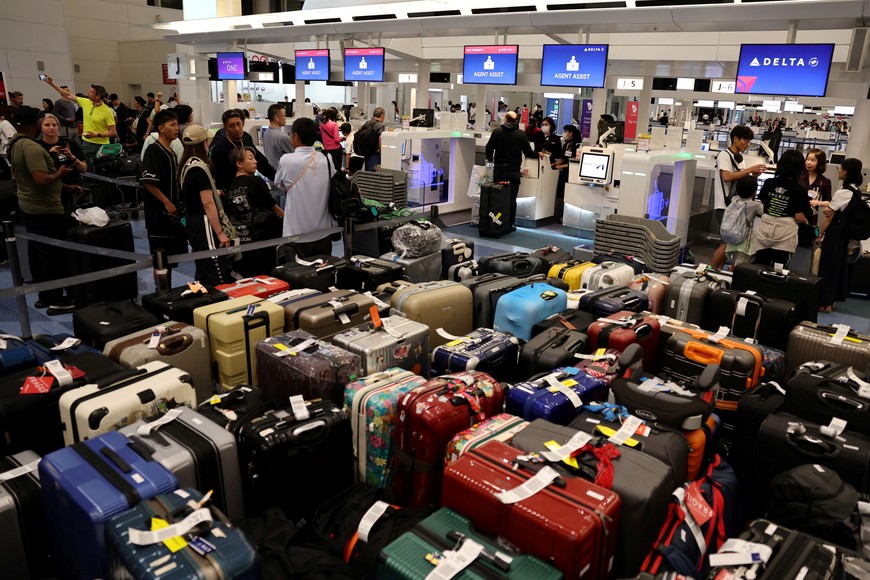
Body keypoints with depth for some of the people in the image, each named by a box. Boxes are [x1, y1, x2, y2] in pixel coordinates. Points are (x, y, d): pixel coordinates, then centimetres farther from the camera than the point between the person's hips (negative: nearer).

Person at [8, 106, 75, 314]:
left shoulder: (14, 145, 9)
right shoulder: (32, 147, -22)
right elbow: (42, 180, -29)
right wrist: (60, 173, -12)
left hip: (28, 205, 10)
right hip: (45, 208, -10)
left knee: (36, 250, 14)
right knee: (53, 253, -3)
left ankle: (44, 295, 23)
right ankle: (57, 300, 2)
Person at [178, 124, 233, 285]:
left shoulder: (186, 165, 10)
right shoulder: (200, 167, -16)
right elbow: (208, 203, -19)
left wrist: (213, 191, 36)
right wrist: (220, 233, -18)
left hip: (192, 222, 10)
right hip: (204, 224, -10)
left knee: (203, 274, 16)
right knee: (219, 278, -9)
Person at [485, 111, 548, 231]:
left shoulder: (496, 131, -1)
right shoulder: (521, 134, -2)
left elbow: (489, 148, 1)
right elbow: (528, 153, 1)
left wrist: (490, 159, 22)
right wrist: (539, 154, 21)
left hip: (499, 169, 1)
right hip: (513, 170, -1)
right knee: (511, 198, 4)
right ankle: (510, 224, 7)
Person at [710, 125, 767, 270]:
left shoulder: (739, 158, 14)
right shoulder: (724, 155, -10)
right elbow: (727, 177, -23)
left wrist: (754, 175, -1)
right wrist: (749, 170, -20)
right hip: (724, 205, -8)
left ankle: (718, 270, 12)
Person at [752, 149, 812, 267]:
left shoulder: (769, 183, 0)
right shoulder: (800, 190, -9)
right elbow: (799, 217, -8)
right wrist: (805, 220, 13)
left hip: (764, 229, 3)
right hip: (785, 232, -3)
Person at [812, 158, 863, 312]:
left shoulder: (843, 192, -19)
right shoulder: (856, 192, 7)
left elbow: (829, 216, -14)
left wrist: (821, 234, -4)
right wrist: (819, 203, 28)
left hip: (834, 235, -8)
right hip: (845, 235, 8)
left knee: (828, 266, 0)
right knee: (839, 265, 15)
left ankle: (825, 303, 8)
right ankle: (832, 300, 26)